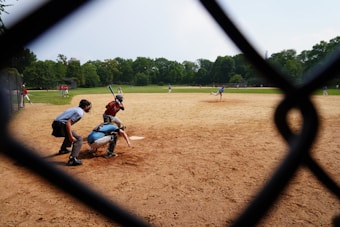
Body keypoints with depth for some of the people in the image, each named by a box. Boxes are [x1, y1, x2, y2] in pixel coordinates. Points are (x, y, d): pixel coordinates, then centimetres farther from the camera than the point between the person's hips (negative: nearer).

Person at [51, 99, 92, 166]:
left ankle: (63, 149, 50)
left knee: (70, 134, 35)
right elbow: (68, 123, -22)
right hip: (60, 125, -10)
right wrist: (71, 137, -21)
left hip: (56, 124, 10)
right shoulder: (80, 113, -11)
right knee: (79, 139, -10)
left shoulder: (76, 109, 18)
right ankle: (73, 159, -22)